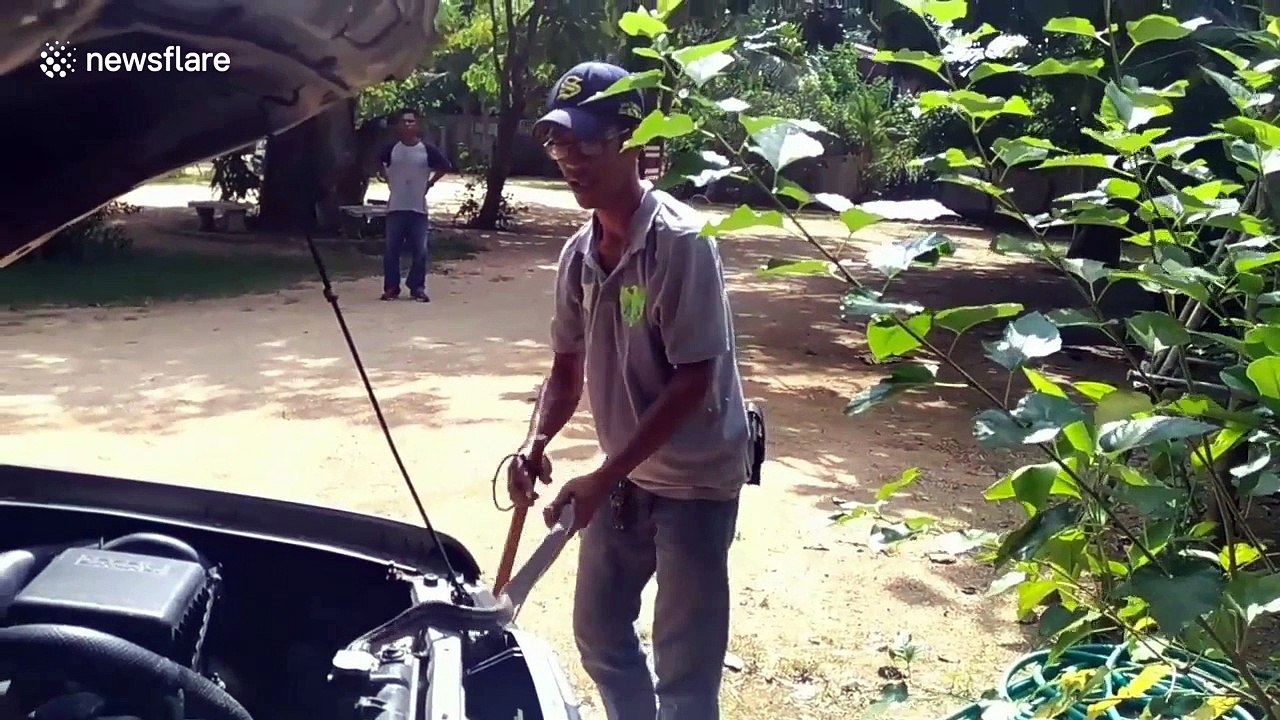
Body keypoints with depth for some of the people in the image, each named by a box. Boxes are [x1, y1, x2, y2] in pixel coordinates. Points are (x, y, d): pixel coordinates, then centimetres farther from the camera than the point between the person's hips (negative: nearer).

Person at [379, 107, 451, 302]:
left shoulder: (427, 150, -4)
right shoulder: (391, 149, 0)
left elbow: (445, 167, 10)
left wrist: (429, 183, 6)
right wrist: (388, 180, 12)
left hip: (418, 208, -1)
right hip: (395, 207, 1)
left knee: (420, 251, -1)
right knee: (392, 250, 1)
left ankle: (417, 288, 10)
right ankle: (391, 287, 10)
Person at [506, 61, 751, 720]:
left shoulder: (681, 241, -22)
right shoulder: (578, 253, 0)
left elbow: (693, 381, -23)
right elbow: (568, 367, 9)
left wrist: (601, 479, -25)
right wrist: (537, 445, -9)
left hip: (694, 479, -7)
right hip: (626, 477, 7)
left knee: (684, 664, 3)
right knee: (600, 632, 18)